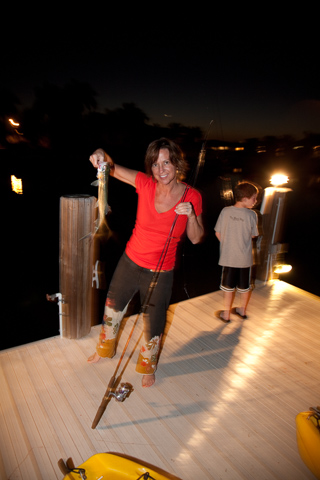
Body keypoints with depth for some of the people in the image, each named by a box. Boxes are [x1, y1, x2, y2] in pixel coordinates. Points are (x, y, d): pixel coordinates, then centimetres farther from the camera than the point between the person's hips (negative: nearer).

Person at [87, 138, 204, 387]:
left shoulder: (192, 196, -14)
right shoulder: (145, 184, -12)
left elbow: (196, 239, -7)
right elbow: (110, 167, -8)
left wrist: (191, 215, -26)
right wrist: (101, 155, -31)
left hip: (161, 272, -2)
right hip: (130, 261, 2)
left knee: (153, 326, 14)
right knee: (113, 308, 22)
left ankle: (148, 366, 47)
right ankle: (105, 348, 55)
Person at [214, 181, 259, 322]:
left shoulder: (225, 211, -8)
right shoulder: (252, 215, -13)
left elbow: (218, 233, -2)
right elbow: (253, 235, -2)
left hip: (228, 257, 0)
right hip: (245, 258, 0)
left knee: (228, 286, 13)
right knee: (244, 286, 19)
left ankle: (226, 314, 23)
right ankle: (242, 310, 37)